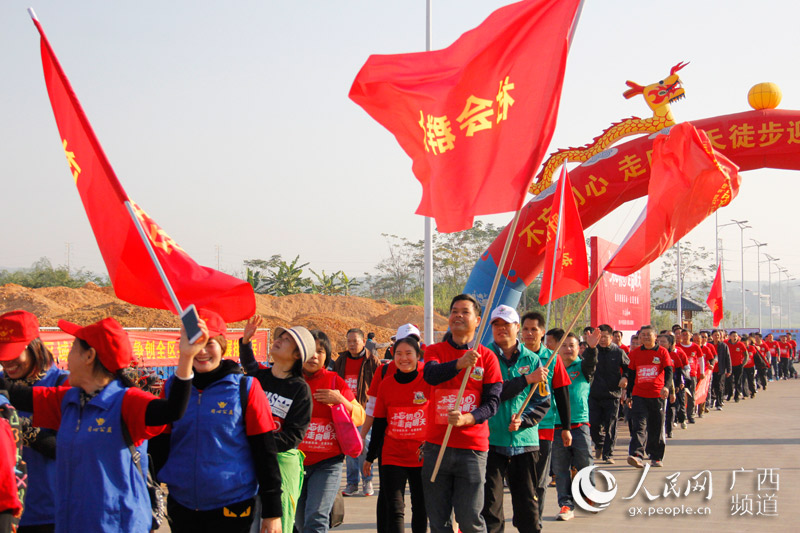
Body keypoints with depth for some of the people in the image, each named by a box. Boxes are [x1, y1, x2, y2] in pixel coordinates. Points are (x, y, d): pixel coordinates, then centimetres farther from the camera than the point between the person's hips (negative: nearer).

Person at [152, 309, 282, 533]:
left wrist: (272, 511, -5)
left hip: (232, 507, -3)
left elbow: (265, 452, -4)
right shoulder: (172, 387, 5)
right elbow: (159, 445, 11)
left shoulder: (245, 387, -4)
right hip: (181, 507, 3)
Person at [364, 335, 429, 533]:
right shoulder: (386, 384, 3)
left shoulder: (428, 381, -4)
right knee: (394, 510, -5)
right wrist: (370, 456, 13)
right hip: (392, 456, 1)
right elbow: (379, 423, 10)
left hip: (423, 457, -1)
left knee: (421, 509, 11)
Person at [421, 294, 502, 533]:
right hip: (436, 446, 2)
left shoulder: (487, 357, 4)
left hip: (472, 447, -2)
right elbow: (430, 374, -16)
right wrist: (460, 363, -34)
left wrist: (466, 419, -20)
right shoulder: (435, 350, 7)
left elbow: (492, 402, -1)